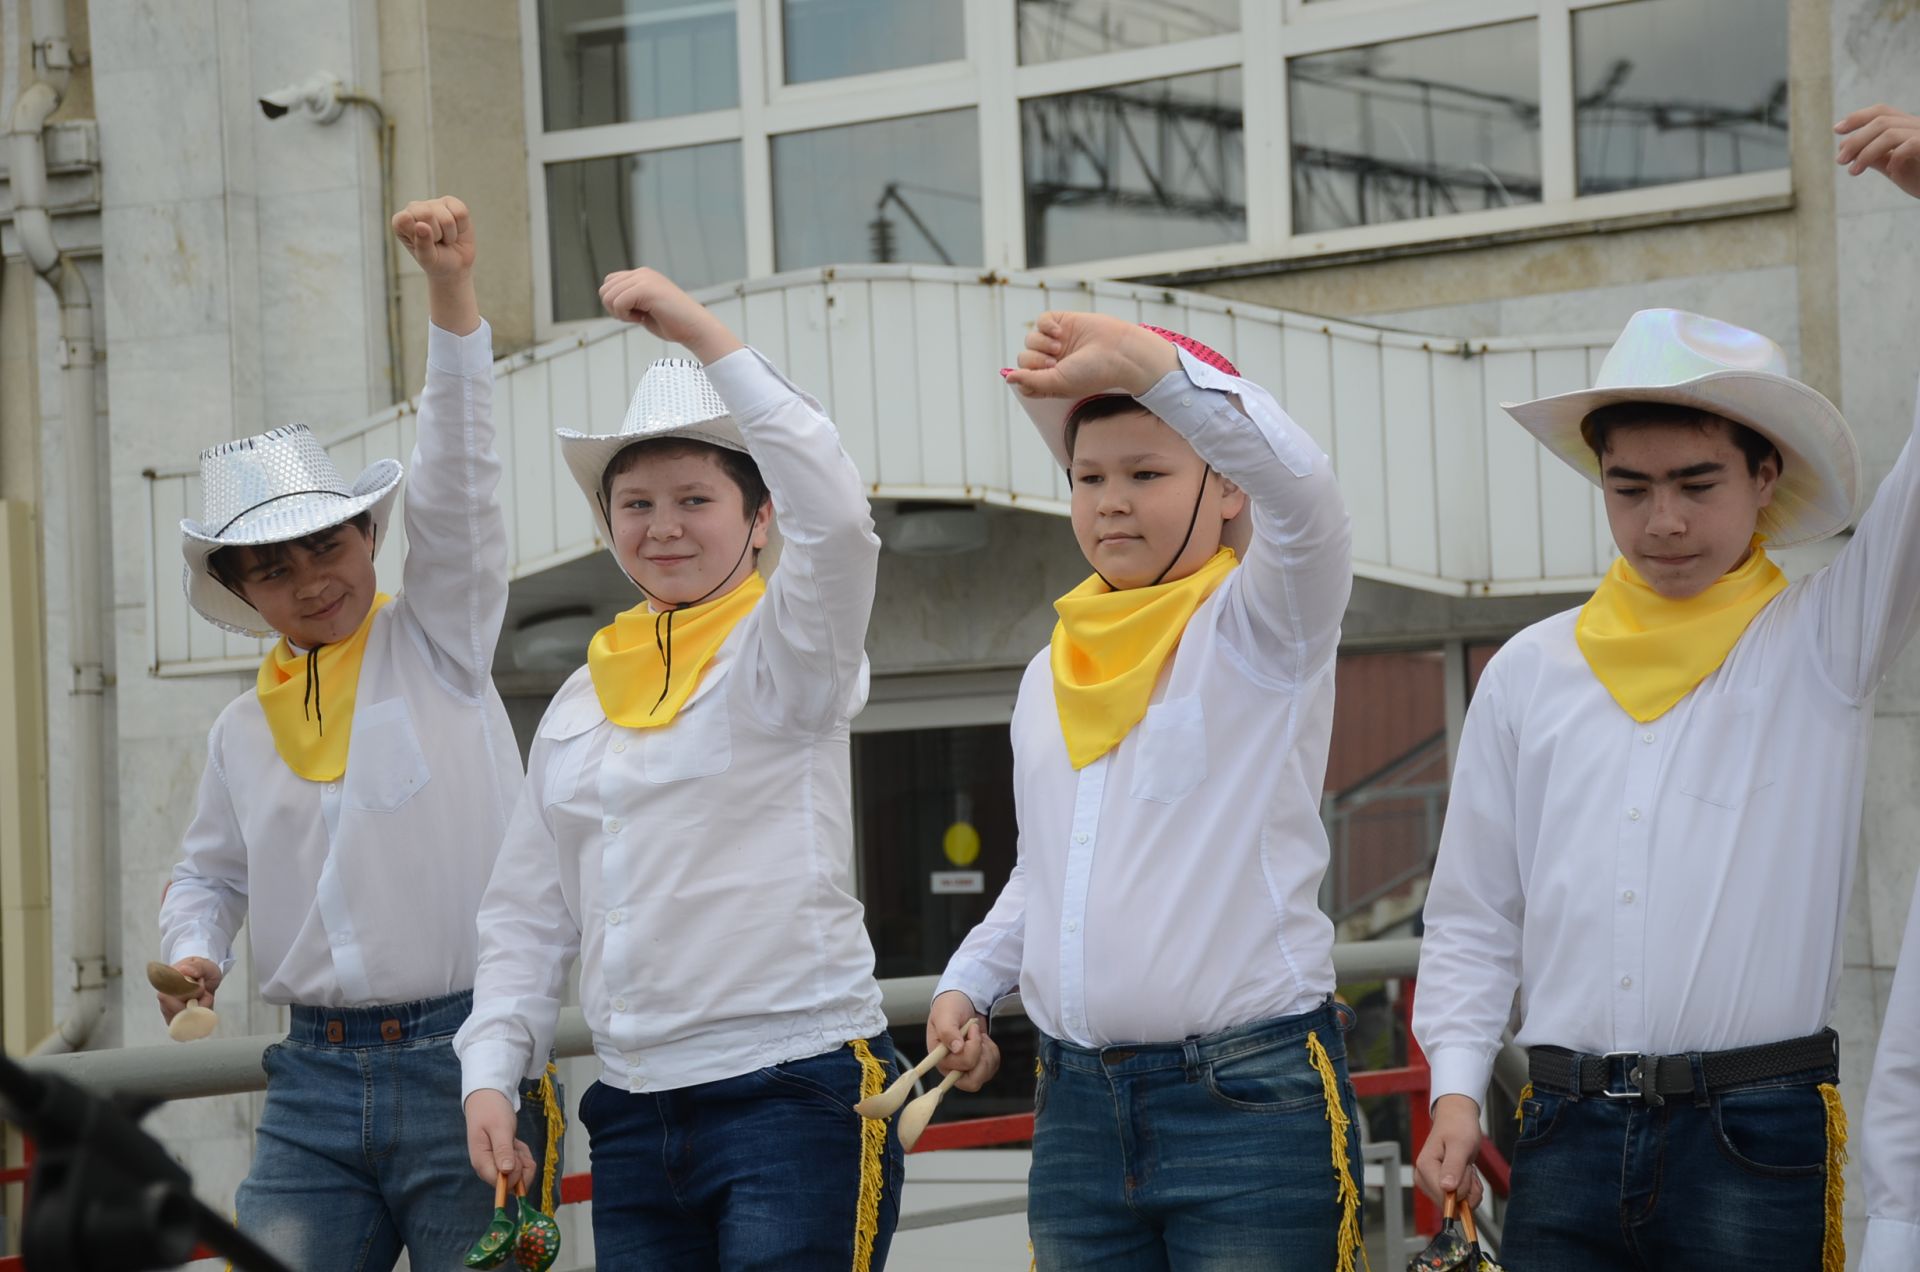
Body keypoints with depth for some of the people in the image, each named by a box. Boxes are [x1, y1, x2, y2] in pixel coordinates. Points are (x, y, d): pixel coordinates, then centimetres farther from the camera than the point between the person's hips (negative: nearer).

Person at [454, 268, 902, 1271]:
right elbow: (528, 912, 18)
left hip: (796, 1086, -6)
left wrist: (703, 333, -23)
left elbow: (837, 518, -22)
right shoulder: (581, 699, 15)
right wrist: (490, 1071, 6)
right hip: (634, 1108, 6)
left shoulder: (780, 654, -1)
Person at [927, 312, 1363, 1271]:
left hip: (1250, 1095, -6)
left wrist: (1142, 359, -30)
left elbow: (1301, 489, -24)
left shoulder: (1259, 632, -3)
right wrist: (968, 983, 10)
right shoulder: (1050, 676, 17)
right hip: (1077, 1109, 6)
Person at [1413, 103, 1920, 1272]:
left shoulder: (1824, 642, 4)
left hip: (1758, 1136, -2)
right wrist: (1457, 1080, 3)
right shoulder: (1531, 671, 12)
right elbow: (1475, 909, 15)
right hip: (1571, 1130, 2)